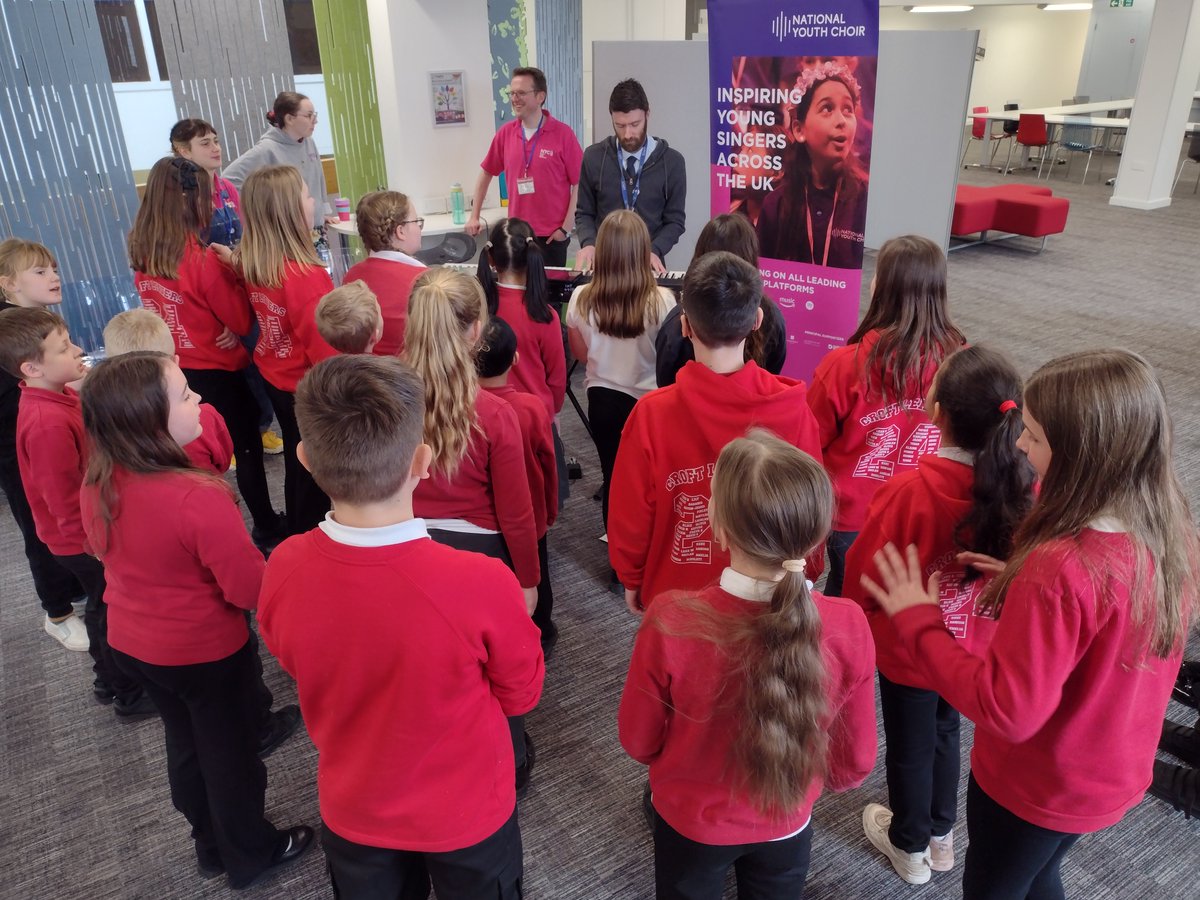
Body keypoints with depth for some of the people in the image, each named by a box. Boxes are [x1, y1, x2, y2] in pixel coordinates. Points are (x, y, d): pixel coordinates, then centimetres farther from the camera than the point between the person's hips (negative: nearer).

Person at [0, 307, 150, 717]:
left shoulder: (59, 397, -2)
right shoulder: (48, 424, -32)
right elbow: (66, 503, -27)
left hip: (89, 532, 9)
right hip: (84, 542, -9)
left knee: (103, 607, 24)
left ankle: (109, 680, 45)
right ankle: (130, 697, 27)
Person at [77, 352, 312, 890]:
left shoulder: (96, 483, -12)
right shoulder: (198, 499, -34)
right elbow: (251, 591, -26)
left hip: (132, 643, 7)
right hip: (206, 654, -7)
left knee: (185, 742, 27)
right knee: (231, 753, 17)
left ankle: (211, 846, 49)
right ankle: (250, 856, 41)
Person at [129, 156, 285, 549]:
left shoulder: (142, 251, -3)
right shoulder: (201, 258, -24)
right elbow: (242, 321, -16)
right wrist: (230, 269, -8)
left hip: (174, 368, 7)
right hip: (215, 369, -6)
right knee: (247, 446, 10)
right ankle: (267, 530, 22)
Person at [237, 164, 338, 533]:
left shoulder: (252, 264, -5)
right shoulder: (305, 276, -29)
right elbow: (325, 347, -23)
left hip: (275, 378, 8)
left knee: (297, 464, 24)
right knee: (315, 473, 9)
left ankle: (297, 539, 41)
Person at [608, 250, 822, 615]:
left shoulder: (652, 414, -25)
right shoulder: (792, 408, -21)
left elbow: (630, 515, -14)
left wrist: (631, 579, 5)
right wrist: (803, 578, 10)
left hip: (677, 592, -1)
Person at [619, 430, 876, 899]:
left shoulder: (671, 621, -34)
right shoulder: (848, 626, -27)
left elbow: (639, 741, -14)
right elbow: (856, 760, -9)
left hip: (690, 820, -1)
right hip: (788, 825, 2)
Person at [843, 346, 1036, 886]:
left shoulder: (910, 491, -34)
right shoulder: (1023, 486, -19)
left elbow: (864, 573, -20)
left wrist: (858, 615, 2)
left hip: (908, 649, -5)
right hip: (975, 647, 5)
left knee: (910, 747, 20)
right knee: (946, 733, 29)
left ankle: (910, 847, 44)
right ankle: (941, 835, 51)